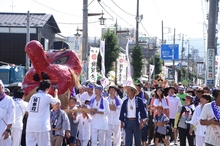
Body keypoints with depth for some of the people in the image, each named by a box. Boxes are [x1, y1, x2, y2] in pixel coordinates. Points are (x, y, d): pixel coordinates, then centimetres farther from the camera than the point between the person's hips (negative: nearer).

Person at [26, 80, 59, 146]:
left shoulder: (33, 96, 10)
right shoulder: (47, 97, -5)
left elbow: (28, 110, 12)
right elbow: (55, 101, 16)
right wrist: (56, 93, 35)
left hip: (30, 125, 5)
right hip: (41, 126, -5)